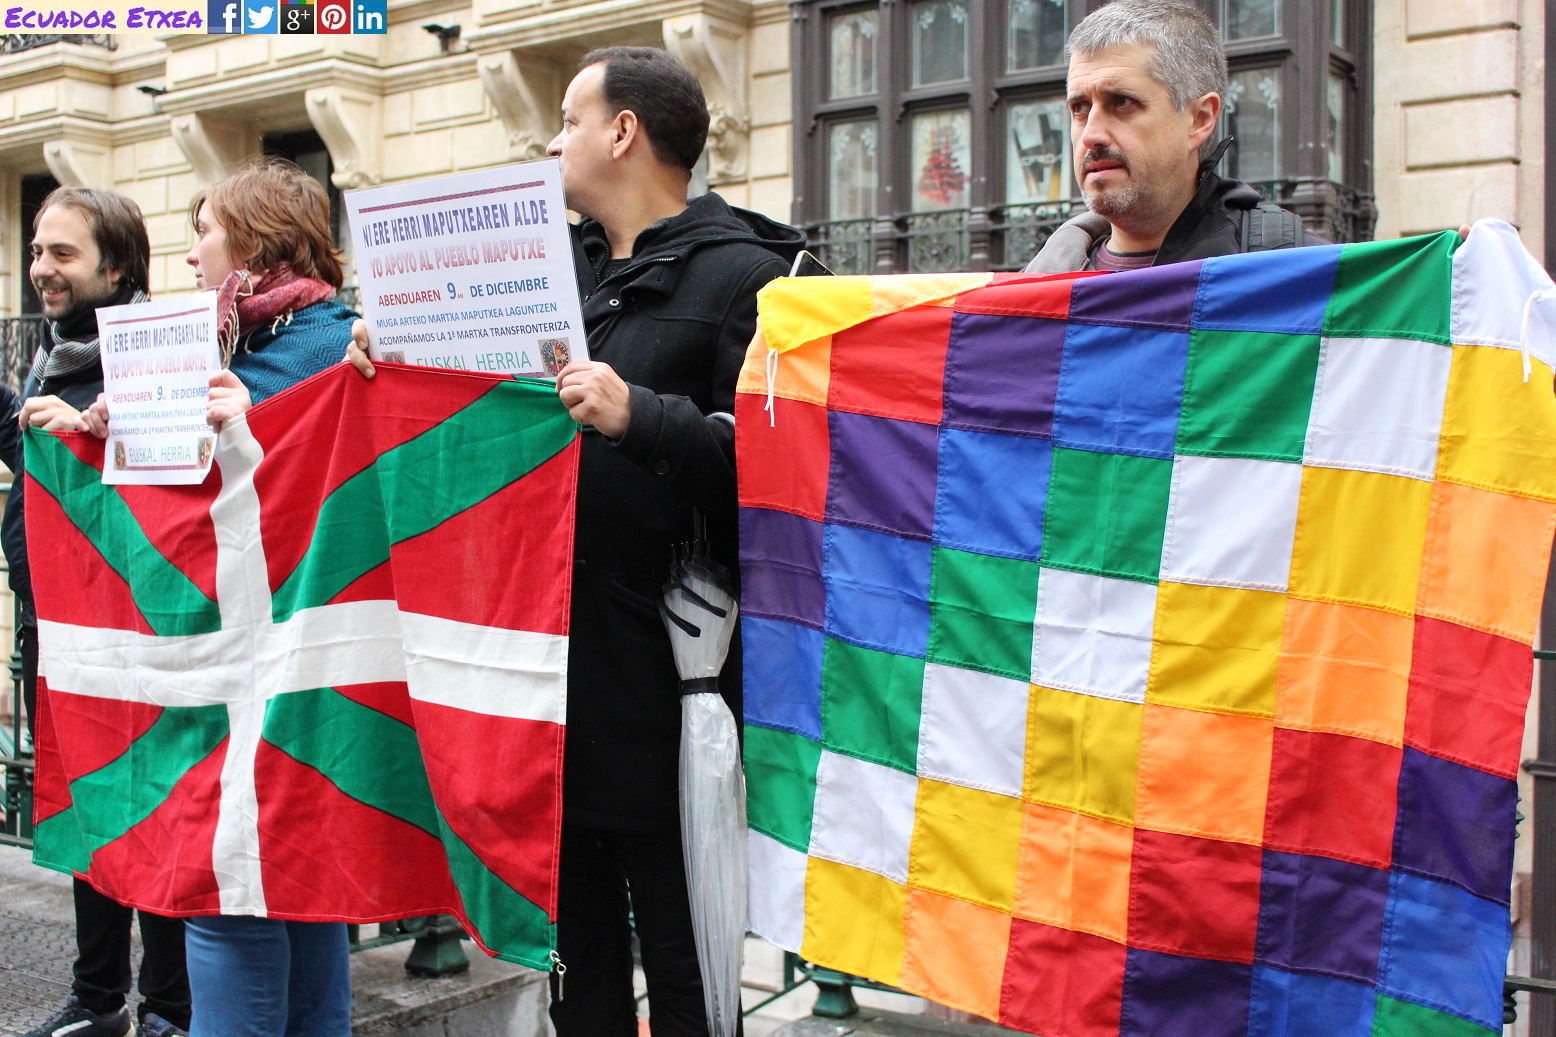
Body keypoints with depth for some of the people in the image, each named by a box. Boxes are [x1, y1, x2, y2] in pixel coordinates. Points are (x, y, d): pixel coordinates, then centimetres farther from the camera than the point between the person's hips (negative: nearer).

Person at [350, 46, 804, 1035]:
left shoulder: (739, 275, -7)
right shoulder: (563, 267, 16)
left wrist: (641, 416, -27)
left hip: (658, 662, -7)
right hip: (554, 653, 7)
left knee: (676, 941, 4)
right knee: (576, 927, 18)